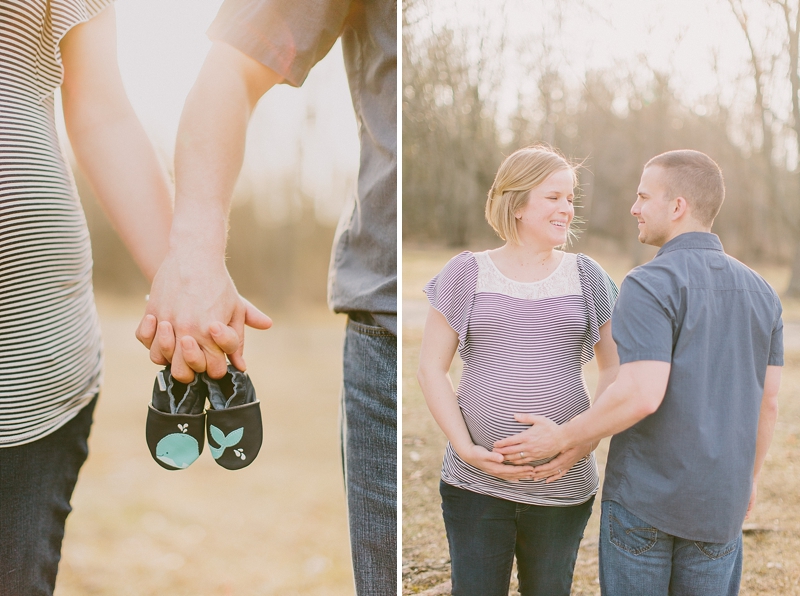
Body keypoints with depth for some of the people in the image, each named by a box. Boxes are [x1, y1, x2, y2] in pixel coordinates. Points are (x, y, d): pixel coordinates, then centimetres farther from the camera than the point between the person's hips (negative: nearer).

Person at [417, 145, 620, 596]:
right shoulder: (467, 274, 1)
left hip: (563, 487, 2)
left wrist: (586, 443, -6)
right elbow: (431, 369, 1)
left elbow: (615, 369, 8)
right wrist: (466, 447, -9)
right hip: (475, 487, -1)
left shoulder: (586, 276, 6)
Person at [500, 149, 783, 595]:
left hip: (644, 495, -5)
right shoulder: (760, 292, 3)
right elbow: (768, 400, 8)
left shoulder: (651, 285, -16)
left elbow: (642, 395, -26)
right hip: (717, 502, 5)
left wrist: (561, 439, -14)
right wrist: (752, 476, 23)